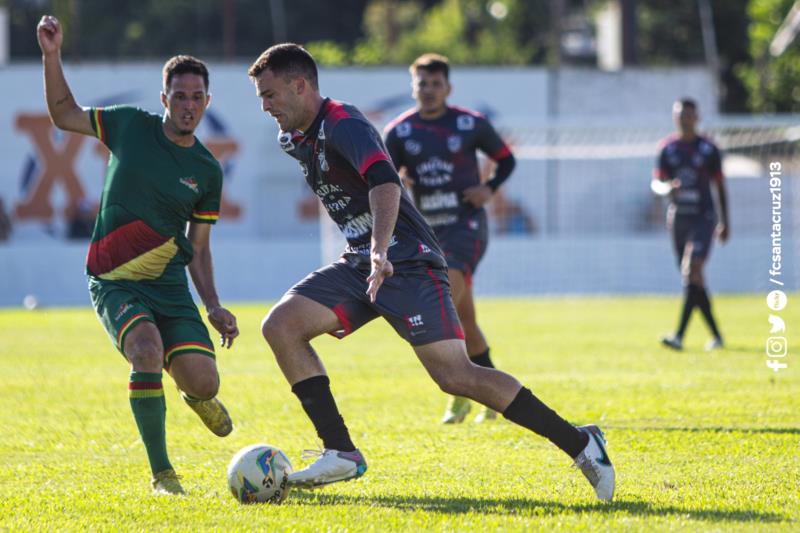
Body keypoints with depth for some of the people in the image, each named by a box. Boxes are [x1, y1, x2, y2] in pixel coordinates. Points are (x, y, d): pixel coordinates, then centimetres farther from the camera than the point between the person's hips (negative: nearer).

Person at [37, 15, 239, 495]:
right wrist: (52, 55, -1)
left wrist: (214, 307, 2)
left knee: (204, 383, -14)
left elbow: (198, 248, 12)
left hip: (171, 285, 3)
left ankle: (193, 393, 29)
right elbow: (63, 113, 12)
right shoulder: (131, 126, 0)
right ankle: (162, 473, -19)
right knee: (147, 348, -32)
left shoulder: (207, 171, 5)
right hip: (115, 283, -2)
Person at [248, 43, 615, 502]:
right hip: (361, 262, 9)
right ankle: (342, 454, -8)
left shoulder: (343, 125, -16)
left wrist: (380, 251, -48)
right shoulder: (296, 140, 13)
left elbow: (384, 181, -34)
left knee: (455, 377, -17)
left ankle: (580, 443, -8)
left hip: (407, 262, -9)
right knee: (280, 326, -7)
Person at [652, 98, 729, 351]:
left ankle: (680, 336, -27)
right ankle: (716, 335, 21)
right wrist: (666, 188, -19)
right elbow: (656, 182, 6)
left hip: (703, 218, -4)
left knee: (692, 272, -20)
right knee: (694, 281, 8)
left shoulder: (708, 149, 0)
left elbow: (720, 186, 7)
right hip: (678, 217, 4)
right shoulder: (668, 147, 7)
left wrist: (725, 223, 8)